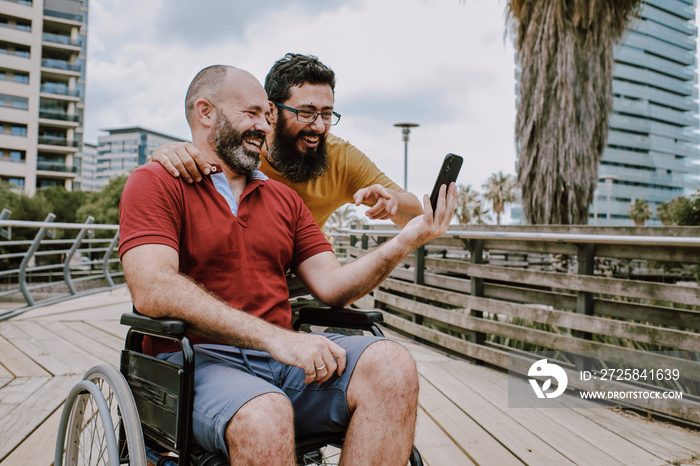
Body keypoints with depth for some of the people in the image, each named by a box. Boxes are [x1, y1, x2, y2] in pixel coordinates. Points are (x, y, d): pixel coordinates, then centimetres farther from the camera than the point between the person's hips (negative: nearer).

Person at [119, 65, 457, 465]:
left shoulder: (285, 199, 20)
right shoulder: (154, 183, 2)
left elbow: (331, 286, 11)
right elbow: (153, 291, -15)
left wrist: (405, 242, -5)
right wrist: (275, 337, -23)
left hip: (285, 356, 6)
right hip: (198, 359, -5)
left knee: (392, 366, -20)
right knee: (264, 417, -37)